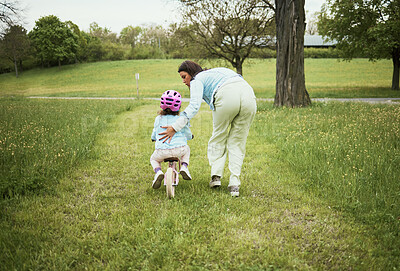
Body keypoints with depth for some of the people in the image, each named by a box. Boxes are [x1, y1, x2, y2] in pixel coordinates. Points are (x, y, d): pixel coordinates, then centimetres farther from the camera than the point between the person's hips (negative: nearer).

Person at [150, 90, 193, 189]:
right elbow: (188, 135, 18)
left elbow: (154, 136, 24)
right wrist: (190, 136, 43)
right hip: (179, 149, 0)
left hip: (162, 151, 0)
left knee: (153, 159, 30)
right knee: (186, 149, 35)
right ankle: (184, 166, 11)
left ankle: (158, 171, -1)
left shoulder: (158, 119, 12)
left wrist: (153, 138, 48)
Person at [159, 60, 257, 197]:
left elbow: (194, 106, -2)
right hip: (249, 96, 6)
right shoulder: (215, 72, 38)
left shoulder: (197, 80, 15)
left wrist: (175, 127, -4)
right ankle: (234, 184, 6)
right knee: (237, 142, 12)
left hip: (227, 97, -6)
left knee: (219, 137, 17)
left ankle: (216, 175, 13)